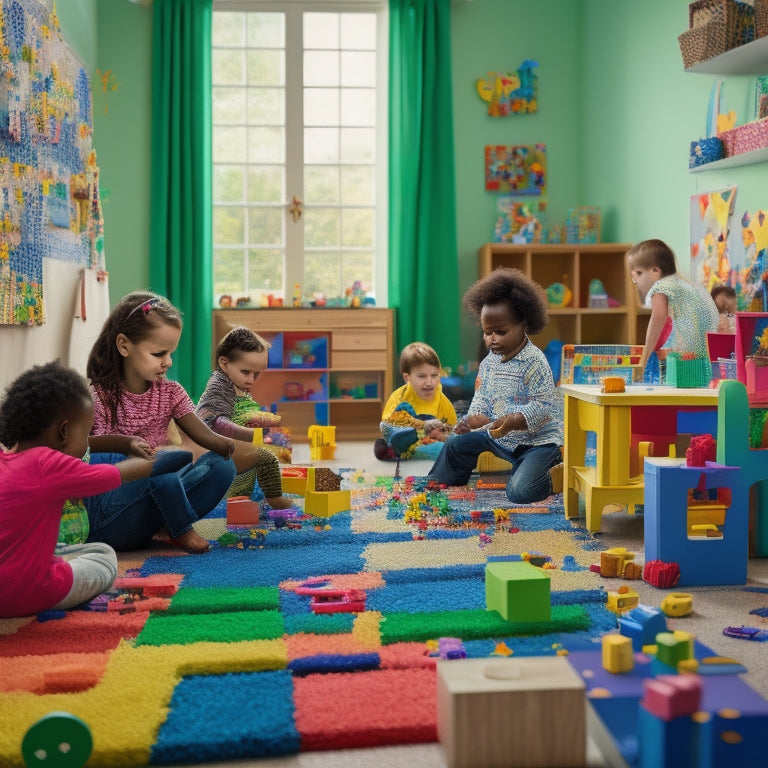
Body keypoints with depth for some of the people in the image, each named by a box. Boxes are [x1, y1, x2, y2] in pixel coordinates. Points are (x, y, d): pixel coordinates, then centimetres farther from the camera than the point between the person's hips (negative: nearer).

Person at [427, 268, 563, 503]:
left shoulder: (534, 361, -19)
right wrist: (472, 419, -13)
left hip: (538, 439, -8)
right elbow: (482, 399, 8)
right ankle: (437, 483, 31)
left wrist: (512, 422, -37)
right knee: (458, 443, 11)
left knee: (520, 491, -25)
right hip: (502, 437, 8)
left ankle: (558, 476, 1)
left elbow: (542, 407, -23)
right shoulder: (489, 362, 4)